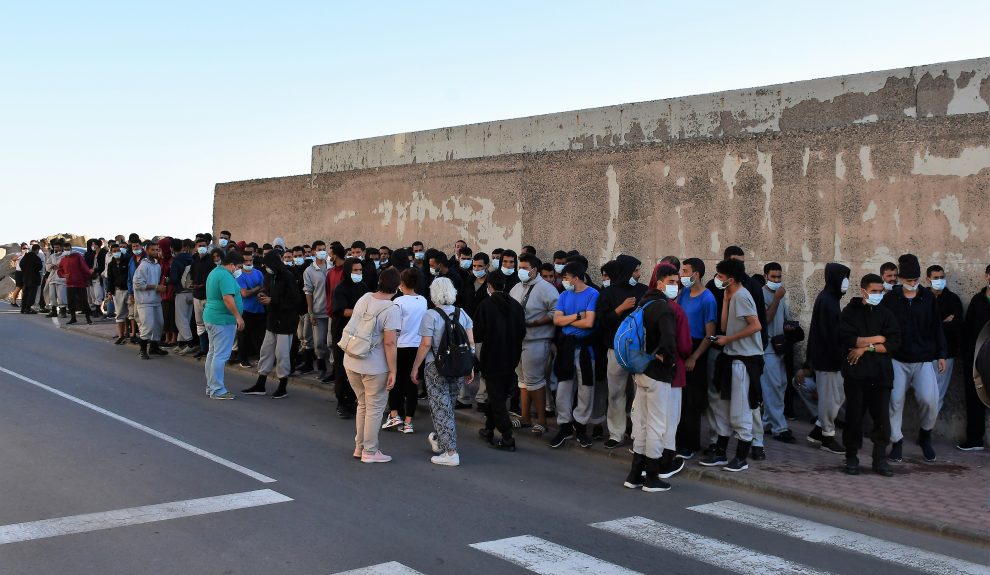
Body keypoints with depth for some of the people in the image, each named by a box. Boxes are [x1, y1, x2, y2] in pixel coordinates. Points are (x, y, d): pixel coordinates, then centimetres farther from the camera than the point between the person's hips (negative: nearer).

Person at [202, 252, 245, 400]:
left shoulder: (215, 272, 16)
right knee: (221, 355, -7)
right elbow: (228, 298, -27)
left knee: (213, 353, 15)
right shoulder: (226, 276, -18)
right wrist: (238, 317, -25)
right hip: (223, 320, -11)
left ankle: (210, 387, 21)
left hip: (211, 317, 11)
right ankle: (217, 390, -5)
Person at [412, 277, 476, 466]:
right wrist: (470, 367, 12)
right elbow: (471, 343, 4)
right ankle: (439, 440, 38)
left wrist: (415, 367, -5)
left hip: (436, 367, -5)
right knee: (448, 406, 20)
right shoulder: (462, 314, 5)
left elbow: (426, 344, -14)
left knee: (441, 409, 1)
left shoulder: (430, 315, -9)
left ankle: (451, 452, -2)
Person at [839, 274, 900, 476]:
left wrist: (866, 347, -10)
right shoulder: (850, 312, 3)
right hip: (856, 373, -2)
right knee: (854, 416, 3)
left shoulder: (886, 314, 9)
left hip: (881, 374, 2)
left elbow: (894, 343, -1)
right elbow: (847, 339, -11)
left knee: (882, 417, 0)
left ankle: (880, 459, 9)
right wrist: (877, 339, -8)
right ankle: (851, 457, 14)